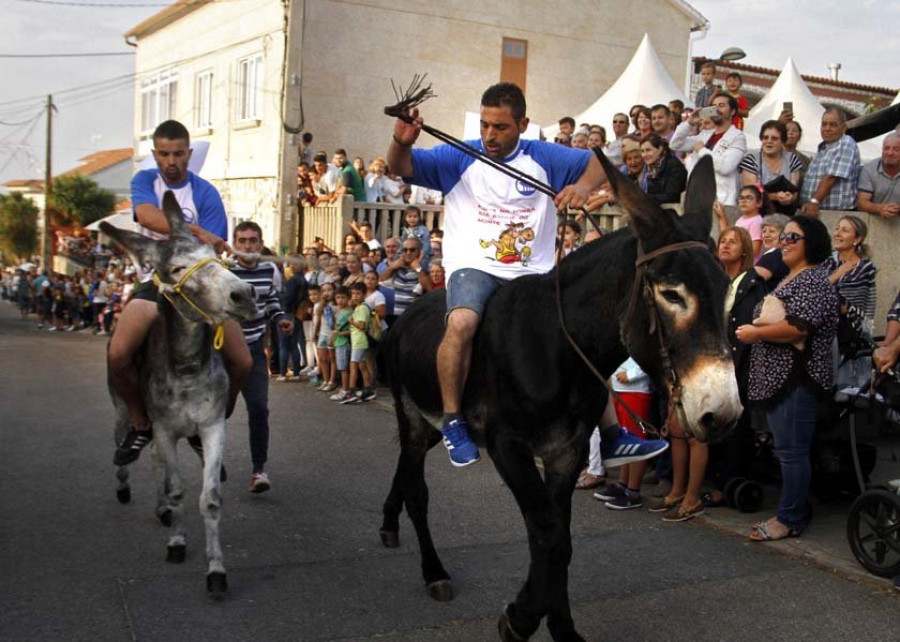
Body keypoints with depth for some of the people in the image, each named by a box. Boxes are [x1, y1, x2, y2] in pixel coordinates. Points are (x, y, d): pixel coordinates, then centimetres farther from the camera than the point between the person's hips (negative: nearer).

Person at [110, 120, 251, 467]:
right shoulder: (144, 181, 3)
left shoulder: (206, 194, -2)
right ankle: (141, 424, 5)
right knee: (117, 355, -22)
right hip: (156, 281, 0)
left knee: (242, 362, -14)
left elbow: (212, 252, -8)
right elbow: (147, 216, -21)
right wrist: (196, 232, -34)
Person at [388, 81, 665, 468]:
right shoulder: (459, 159, 3)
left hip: (533, 273, 3)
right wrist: (401, 142, -27)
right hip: (473, 267, -3)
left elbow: (599, 162, 10)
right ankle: (452, 421, -18)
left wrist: (583, 185, -13)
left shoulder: (544, 158, 9)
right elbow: (402, 167, -4)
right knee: (462, 322, -35)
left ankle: (611, 436, 9)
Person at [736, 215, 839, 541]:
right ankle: (796, 510, 23)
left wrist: (755, 333, -14)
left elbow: (798, 327, -23)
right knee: (788, 449, 15)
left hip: (797, 379, -10)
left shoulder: (813, 280, -12)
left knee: (792, 451, -5)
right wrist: (753, 330, 14)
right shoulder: (789, 279, 20)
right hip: (778, 379, 10)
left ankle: (790, 519, 2)